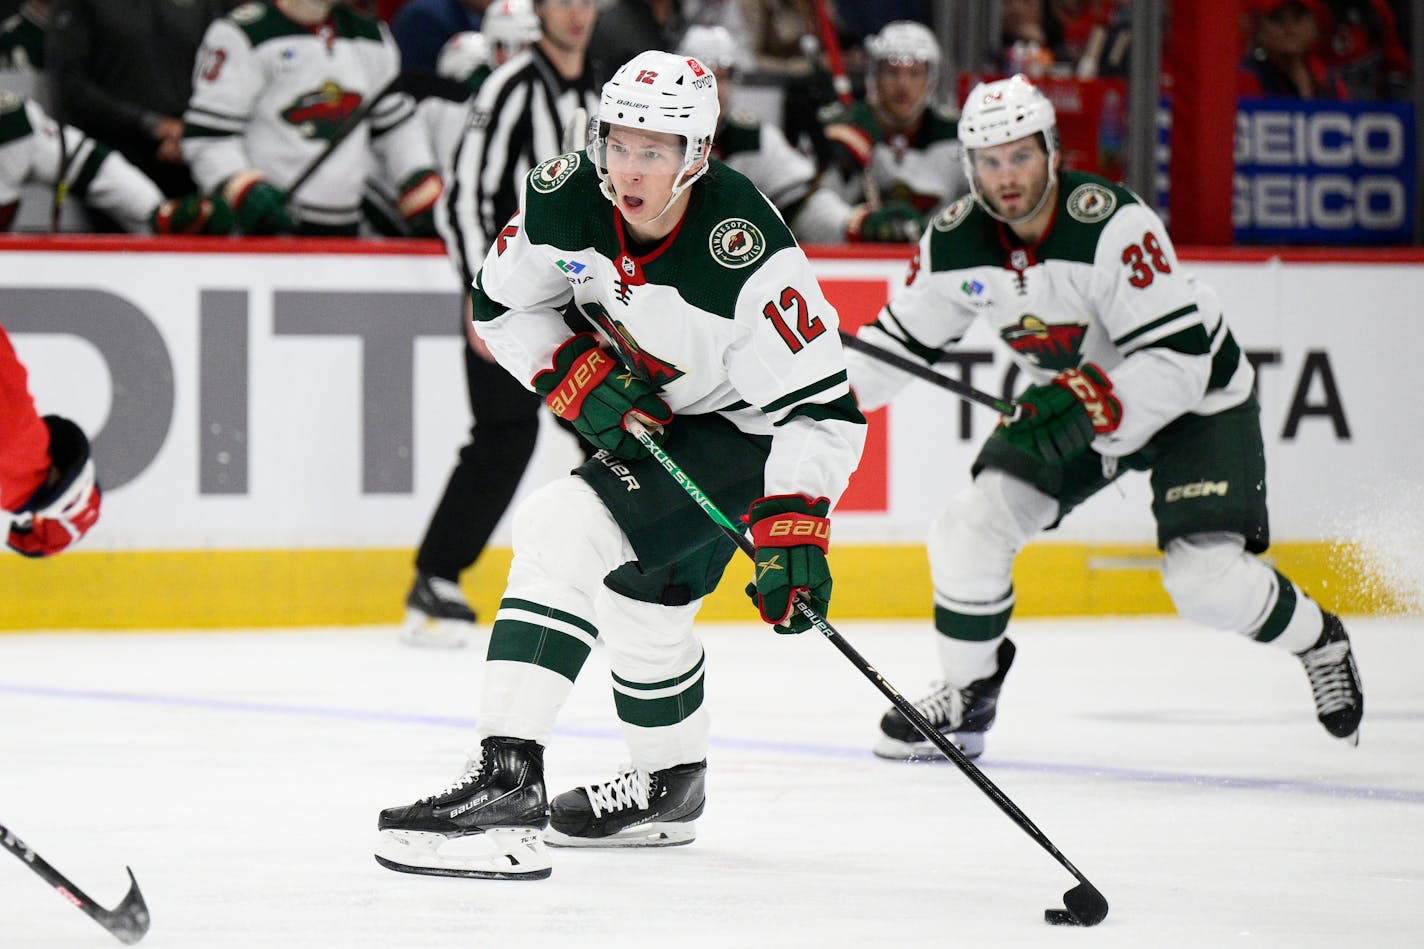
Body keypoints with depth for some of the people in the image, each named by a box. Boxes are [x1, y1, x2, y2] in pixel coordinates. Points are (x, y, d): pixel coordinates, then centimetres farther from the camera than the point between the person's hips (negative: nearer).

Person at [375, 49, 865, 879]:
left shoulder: (747, 256, -33)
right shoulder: (568, 197, -17)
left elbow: (821, 407, -28)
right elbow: (504, 306, 1)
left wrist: (794, 528, -36)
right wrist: (580, 379, -14)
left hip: (742, 430, -8)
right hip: (645, 415, 8)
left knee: (570, 536, -24)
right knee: (643, 602, 19)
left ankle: (509, 785, -28)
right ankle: (672, 784, 45)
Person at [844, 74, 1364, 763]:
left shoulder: (1113, 224, -33)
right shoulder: (955, 242, -14)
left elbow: (1180, 358, -35)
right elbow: (901, 337, 2)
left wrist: (1087, 408, -46)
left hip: (1195, 401, -6)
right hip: (1074, 401, 6)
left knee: (1207, 578, -18)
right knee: (973, 523, -11)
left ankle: (1317, 642, 14)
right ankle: (967, 695, 11)